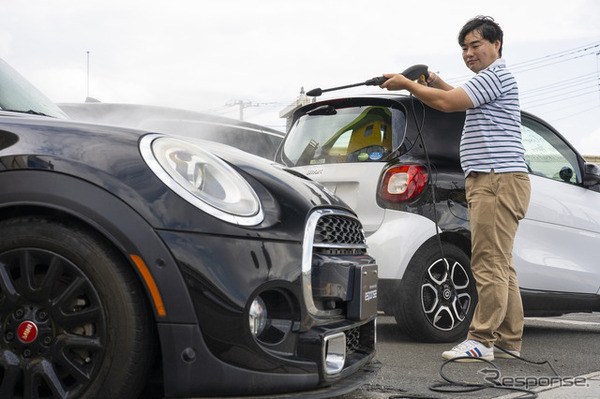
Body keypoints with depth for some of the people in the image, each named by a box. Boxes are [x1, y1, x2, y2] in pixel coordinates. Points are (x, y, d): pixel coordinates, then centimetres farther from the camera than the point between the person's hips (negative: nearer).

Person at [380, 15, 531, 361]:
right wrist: (437, 82, 26)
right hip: (490, 181, 11)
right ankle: (508, 341, 13)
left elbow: (448, 103, -15)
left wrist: (406, 84, -3)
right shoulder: (490, 79, 24)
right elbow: (462, 100, 42)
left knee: (489, 264, -12)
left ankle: (482, 340, -11)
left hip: (499, 180, -11)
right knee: (500, 265, 10)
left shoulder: (496, 75, -9)